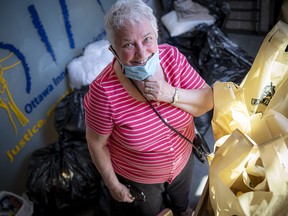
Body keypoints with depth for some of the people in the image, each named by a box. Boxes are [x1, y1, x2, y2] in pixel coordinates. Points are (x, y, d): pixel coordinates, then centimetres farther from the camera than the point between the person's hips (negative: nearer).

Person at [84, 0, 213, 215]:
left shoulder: (172, 56, -24)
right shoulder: (104, 91, -34)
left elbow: (208, 101, -17)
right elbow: (97, 142, -19)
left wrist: (171, 94, -35)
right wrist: (113, 184, -9)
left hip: (183, 161, 4)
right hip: (137, 180, -4)